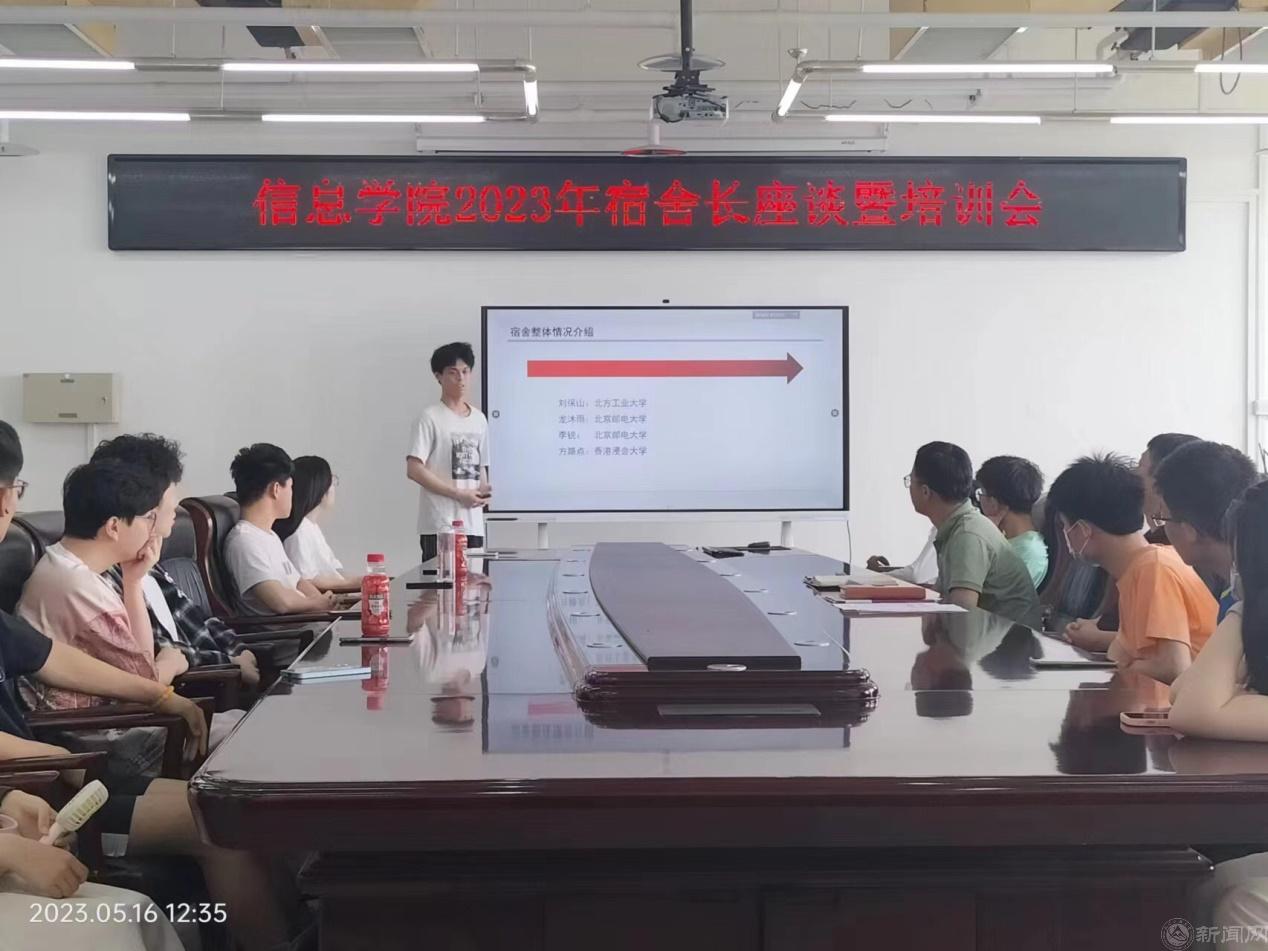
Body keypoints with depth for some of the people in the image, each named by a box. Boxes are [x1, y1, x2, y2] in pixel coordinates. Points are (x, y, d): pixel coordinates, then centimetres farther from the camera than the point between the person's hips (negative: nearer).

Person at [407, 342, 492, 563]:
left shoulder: (479, 419, 15)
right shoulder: (430, 418, -5)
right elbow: (414, 470, -12)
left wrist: (483, 492, 0)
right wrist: (459, 494, -14)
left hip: (473, 525, 6)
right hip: (439, 526, -6)